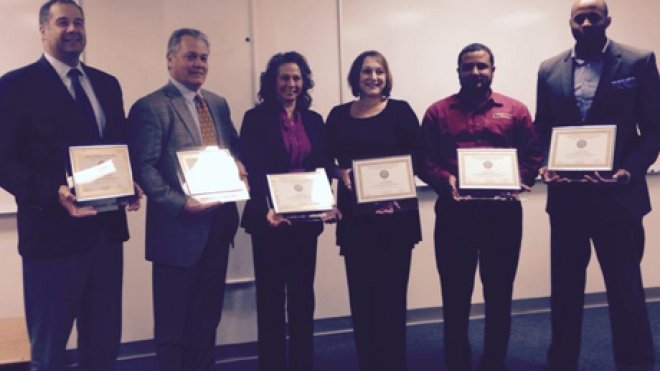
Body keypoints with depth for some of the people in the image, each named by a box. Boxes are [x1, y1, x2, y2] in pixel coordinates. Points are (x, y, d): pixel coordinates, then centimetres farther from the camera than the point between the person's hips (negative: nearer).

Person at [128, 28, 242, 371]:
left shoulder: (218, 104, 13)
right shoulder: (150, 107, -9)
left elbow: (234, 150, 19)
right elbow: (144, 168, -16)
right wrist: (181, 204, -26)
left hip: (219, 223, 7)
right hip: (179, 227, -7)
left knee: (207, 314, 19)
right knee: (173, 320, 7)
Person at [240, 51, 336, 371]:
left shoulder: (314, 120, 11)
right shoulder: (255, 119, -1)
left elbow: (324, 168, 9)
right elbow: (249, 171, -8)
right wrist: (265, 210, -22)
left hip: (305, 219, 4)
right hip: (270, 218, -4)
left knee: (303, 295, 10)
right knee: (271, 296, 4)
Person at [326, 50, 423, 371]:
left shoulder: (400, 111, 2)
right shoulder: (339, 115, 9)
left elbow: (417, 159, -4)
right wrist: (342, 173, -11)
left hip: (396, 213, -2)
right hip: (355, 214, 2)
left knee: (391, 291, 2)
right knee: (361, 293, 5)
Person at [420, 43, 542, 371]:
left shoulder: (515, 110, 8)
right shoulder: (437, 112, 7)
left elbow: (533, 156, 4)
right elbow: (424, 160, 1)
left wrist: (517, 182, -15)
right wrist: (446, 180, -18)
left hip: (503, 212, 1)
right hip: (454, 213, 0)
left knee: (499, 293, 10)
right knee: (455, 294, 7)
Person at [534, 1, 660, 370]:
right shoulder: (550, 70, 8)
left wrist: (630, 170, -17)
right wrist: (544, 165, -7)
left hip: (617, 193, -3)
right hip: (567, 194, 3)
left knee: (626, 288, 4)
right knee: (565, 286, 13)